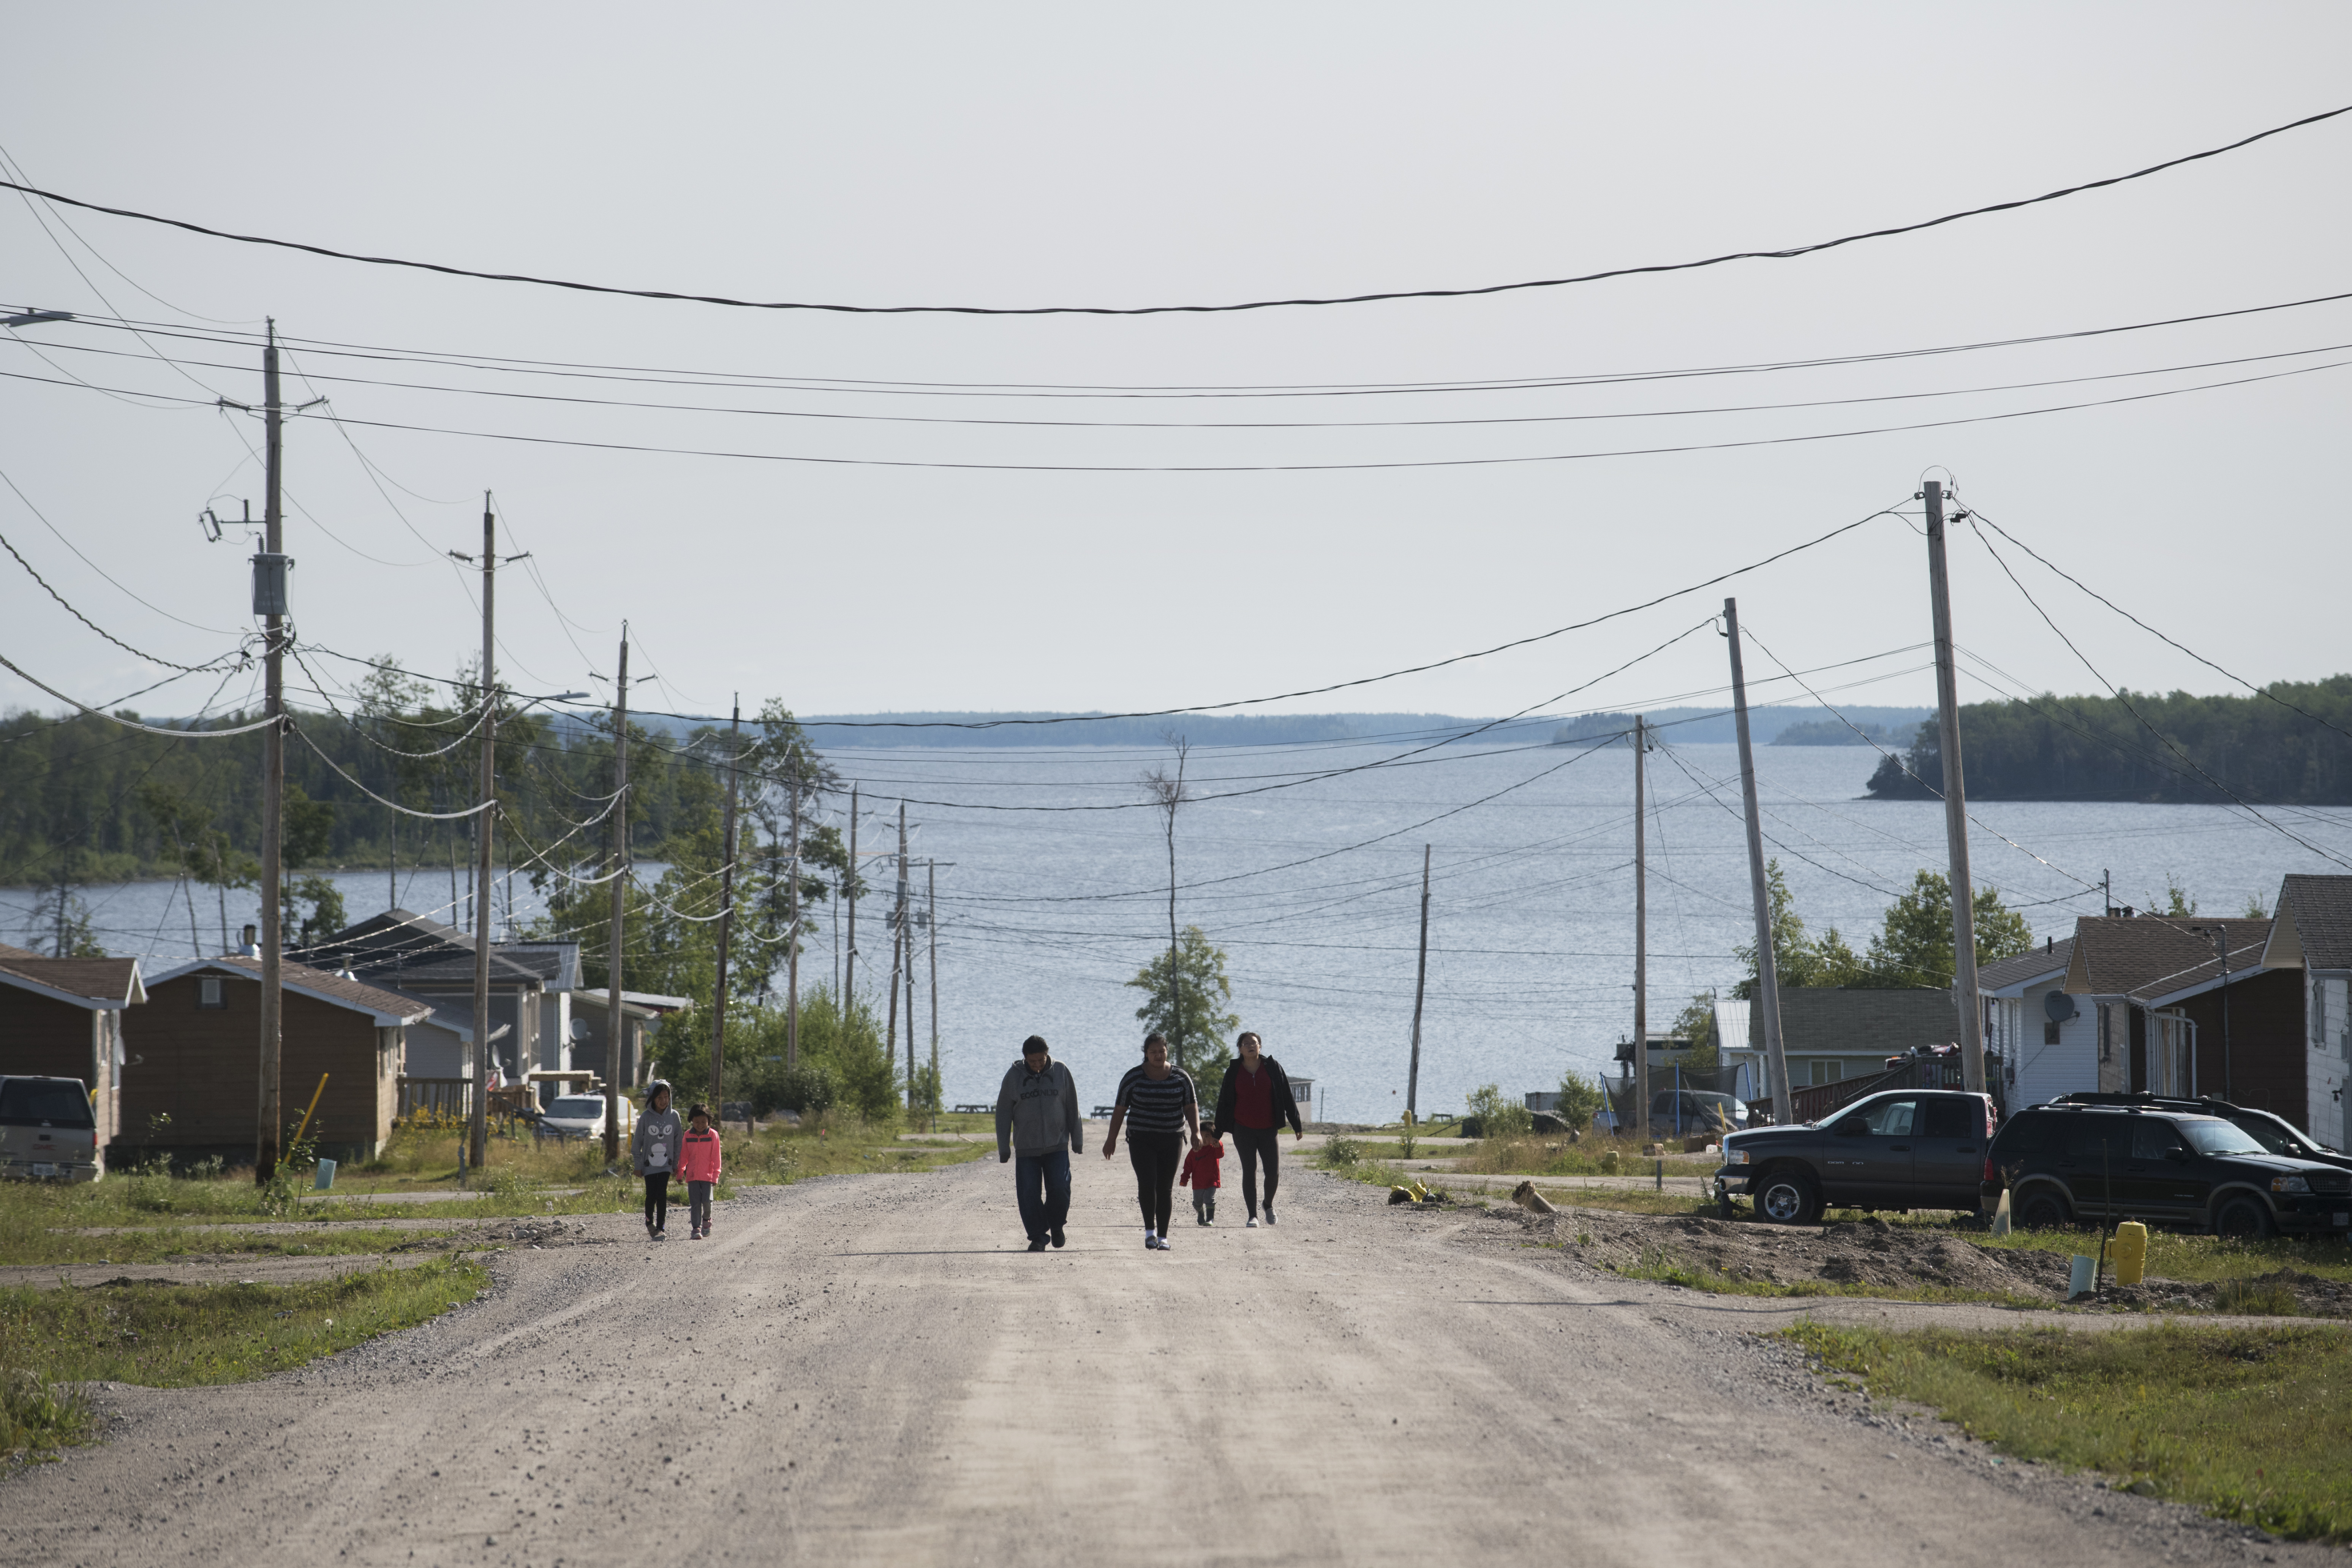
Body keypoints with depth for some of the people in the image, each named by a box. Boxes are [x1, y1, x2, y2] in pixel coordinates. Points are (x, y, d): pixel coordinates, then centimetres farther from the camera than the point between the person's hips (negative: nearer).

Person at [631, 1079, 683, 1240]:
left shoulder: (674, 1116, 0)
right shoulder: (646, 1117, -5)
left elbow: (678, 1141, 6)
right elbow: (637, 1142, 1)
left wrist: (676, 1163, 4)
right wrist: (638, 1165, 0)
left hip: (666, 1163, 0)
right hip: (649, 1164, 0)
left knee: (662, 1195, -9)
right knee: (651, 1195, 2)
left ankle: (661, 1228, -5)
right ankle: (649, 1223, 26)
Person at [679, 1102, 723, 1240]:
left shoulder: (713, 1135, -2)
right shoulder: (688, 1135, 4)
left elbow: (716, 1157, 0)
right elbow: (684, 1156, 11)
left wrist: (716, 1176, -3)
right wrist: (680, 1173, 9)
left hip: (707, 1175, -2)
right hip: (692, 1175, 2)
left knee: (707, 1200, -10)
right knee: (695, 1203, -1)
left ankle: (706, 1220, 19)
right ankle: (696, 1228, 4)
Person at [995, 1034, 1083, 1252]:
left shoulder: (1061, 1072, 1)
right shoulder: (1014, 1076, -1)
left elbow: (1072, 1109, 8)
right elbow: (1003, 1114, 4)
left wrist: (1077, 1140, 10)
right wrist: (1004, 1148, 2)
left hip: (1057, 1146, 0)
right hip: (1026, 1148, 0)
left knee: (1060, 1189, -10)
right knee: (1029, 1195, -5)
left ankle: (1056, 1225, 16)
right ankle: (1038, 1237, 7)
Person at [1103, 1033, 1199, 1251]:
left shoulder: (1181, 1078, 3)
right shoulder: (1134, 1078, -1)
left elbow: (1191, 1107, 4)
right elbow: (1120, 1109, 3)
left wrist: (1196, 1132, -10)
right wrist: (1112, 1139, 1)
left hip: (1172, 1141, 1)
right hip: (1142, 1141, -1)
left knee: (1165, 1188, 0)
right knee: (1147, 1184, -15)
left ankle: (1162, 1237, 7)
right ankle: (1150, 1230, 2)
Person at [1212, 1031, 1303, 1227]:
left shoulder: (1272, 1067, 1)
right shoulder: (1234, 1071, 2)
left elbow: (1287, 1097, 5)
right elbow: (1224, 1101, 8)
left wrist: (1296, 1124, 4)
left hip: (1268, 1130, 0)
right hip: (1243, 1129, 0)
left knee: (1273, 1172, -1)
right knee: (1249, 1171, -4)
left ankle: (1268, 1205, 27)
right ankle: (1253, 1216, 1)